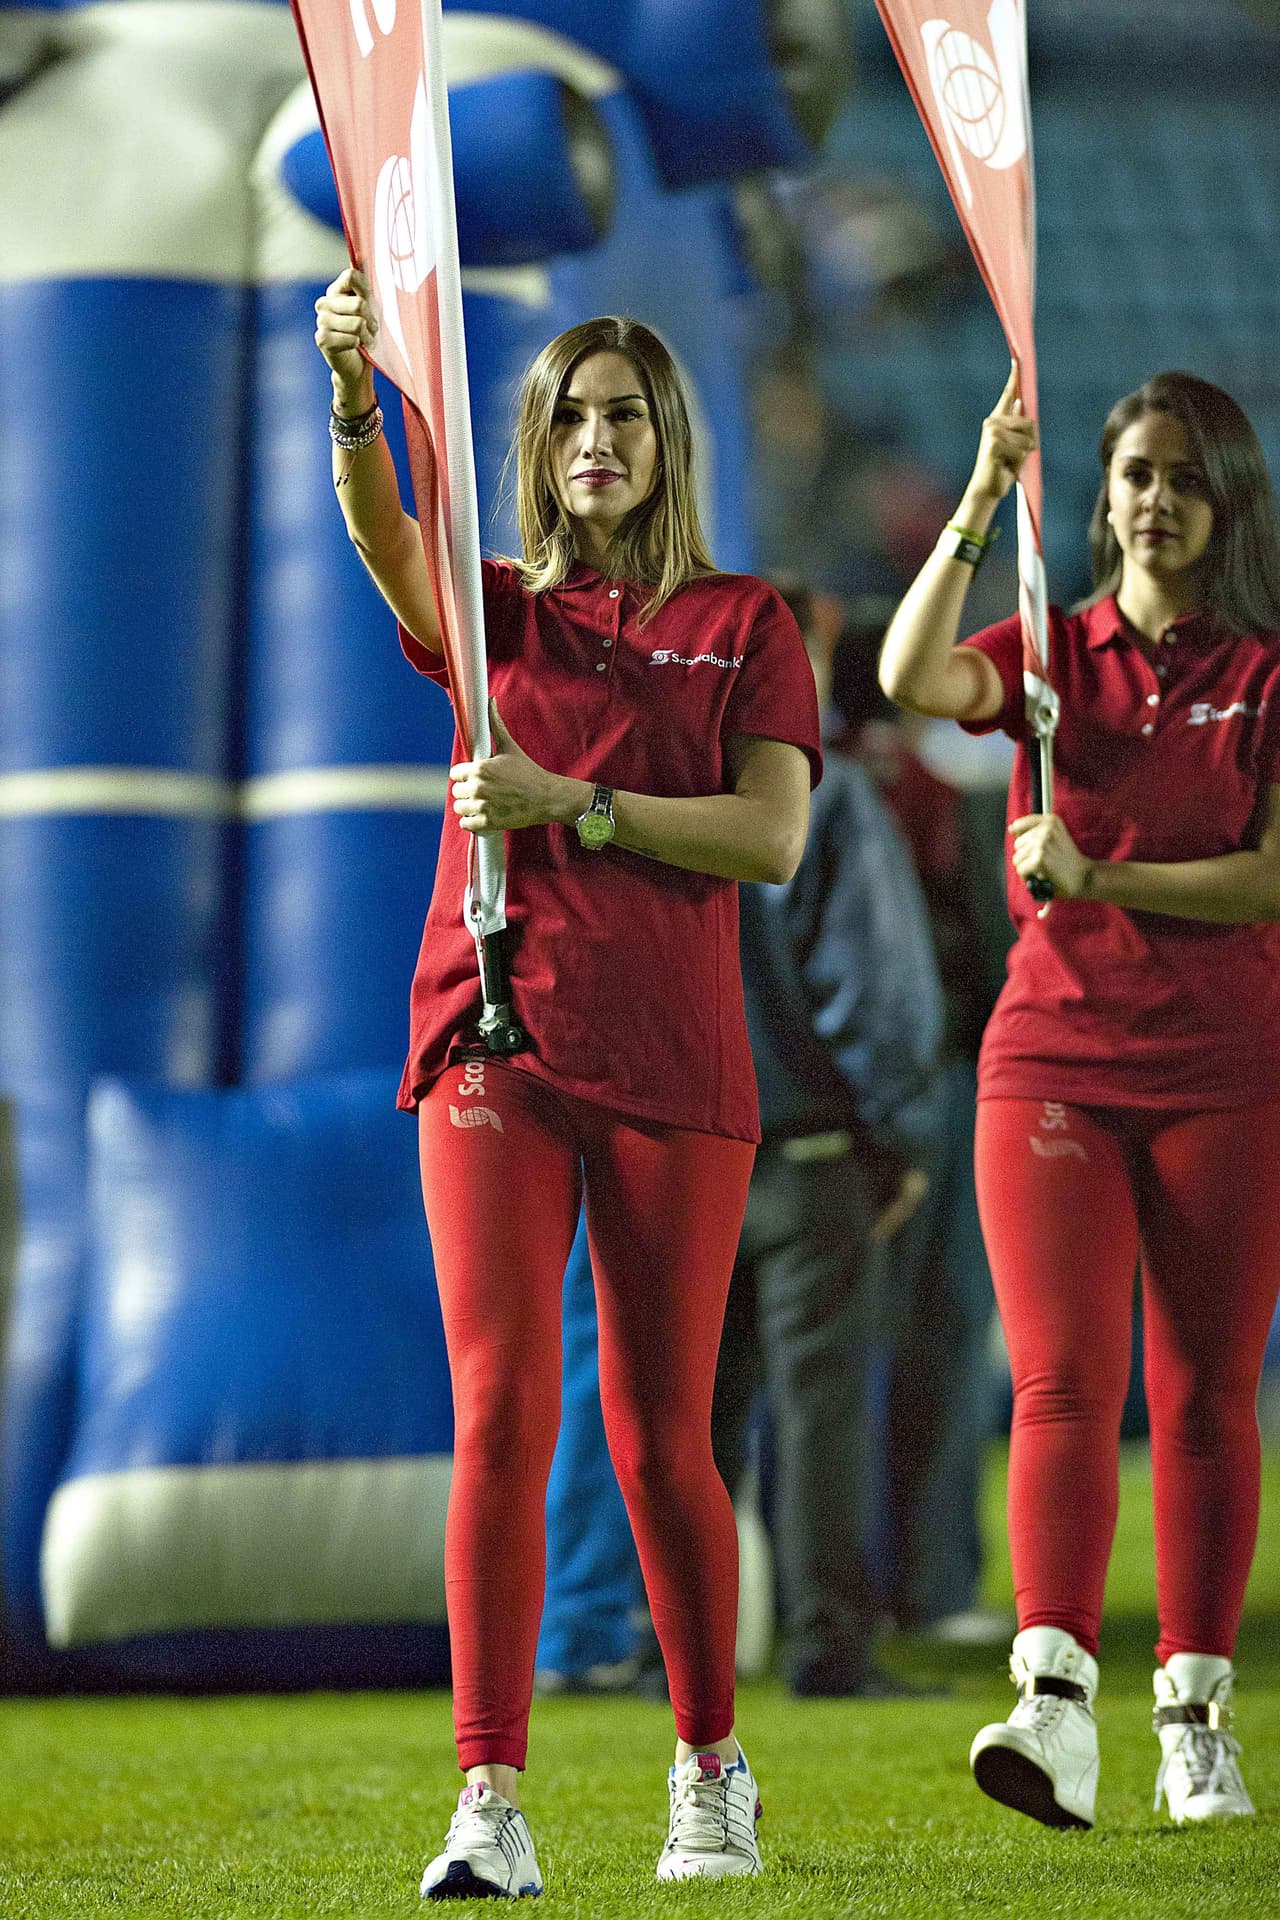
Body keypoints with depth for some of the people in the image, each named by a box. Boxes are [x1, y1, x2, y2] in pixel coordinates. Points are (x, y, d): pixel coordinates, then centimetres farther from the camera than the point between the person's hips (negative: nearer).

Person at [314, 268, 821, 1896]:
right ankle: (491, 1807, -15)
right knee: (499, 1407, -12)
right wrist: (354, 389, -31)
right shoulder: (498, 613, 10)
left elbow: (774, 839, -5)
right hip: (495, 1041, 0)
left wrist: (572, 803, -14)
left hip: (671, 1059, 0)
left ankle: (711, 1772, 25)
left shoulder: (742, 624, 8)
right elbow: (381, 535, -12)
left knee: (659, 1437, 5)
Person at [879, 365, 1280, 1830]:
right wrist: (980, 502, -18)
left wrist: (1098, 879, -15)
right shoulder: (1052, 655, 8)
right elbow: (910, 678, -13)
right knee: (1064, 1382, -12)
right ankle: (1055, 1703, -24)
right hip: (1053, 1054, 1)